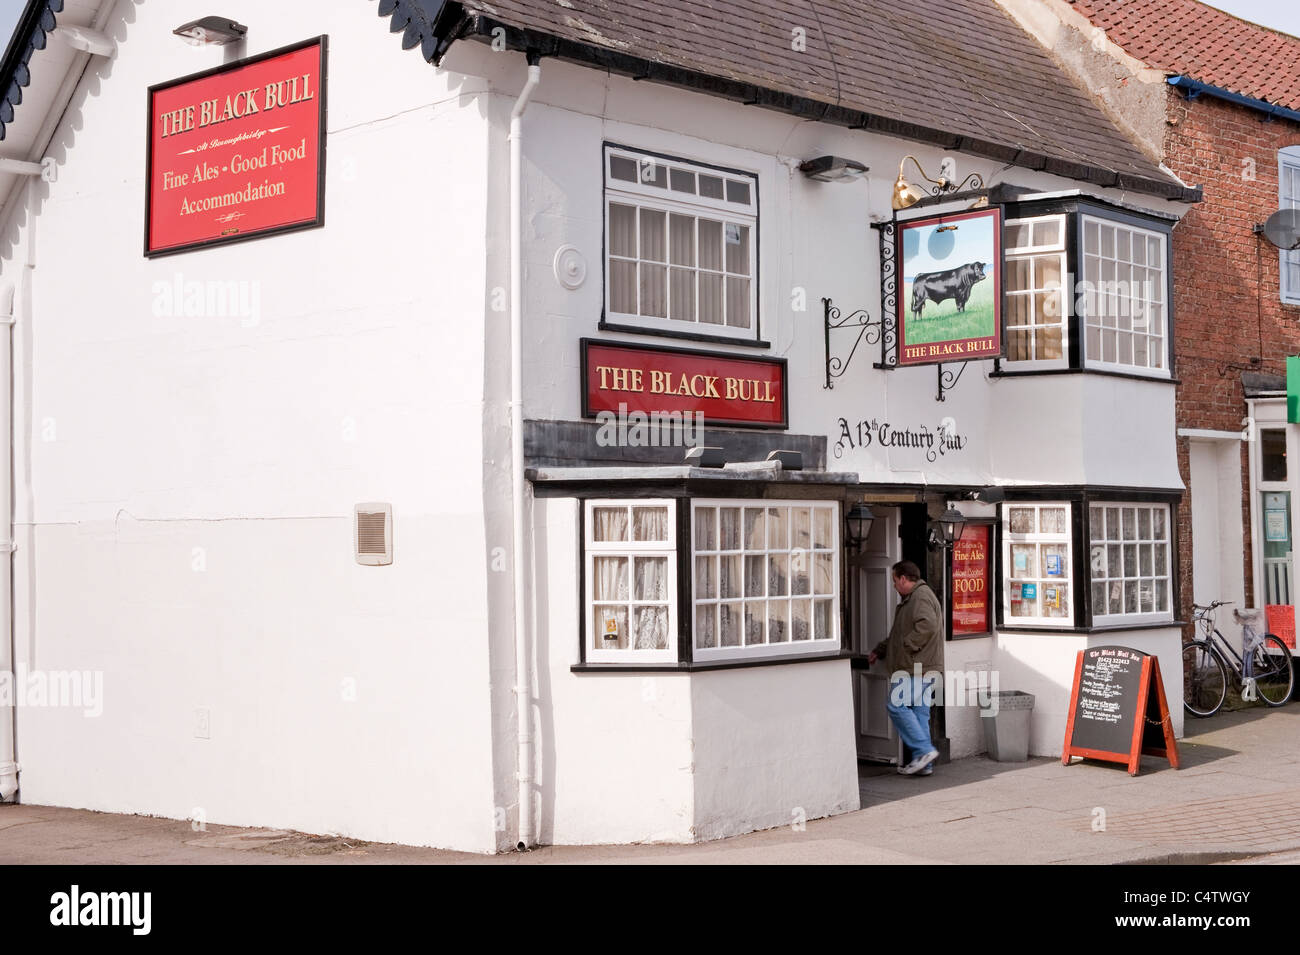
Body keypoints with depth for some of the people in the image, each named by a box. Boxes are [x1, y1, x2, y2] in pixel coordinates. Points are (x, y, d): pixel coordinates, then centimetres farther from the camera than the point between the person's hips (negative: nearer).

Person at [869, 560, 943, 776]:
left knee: (898, 706, -11)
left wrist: (907, 645, -18)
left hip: (916, 667, -10)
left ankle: (924, 750, -12)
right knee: (919, 711, 8)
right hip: (919, 667, 10)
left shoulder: (921, 596, -10)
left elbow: (927, 626, -26)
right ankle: (923, 764, 9)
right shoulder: (911, 598, 24)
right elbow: (898, 634, 34)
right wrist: (879, 651, 35)